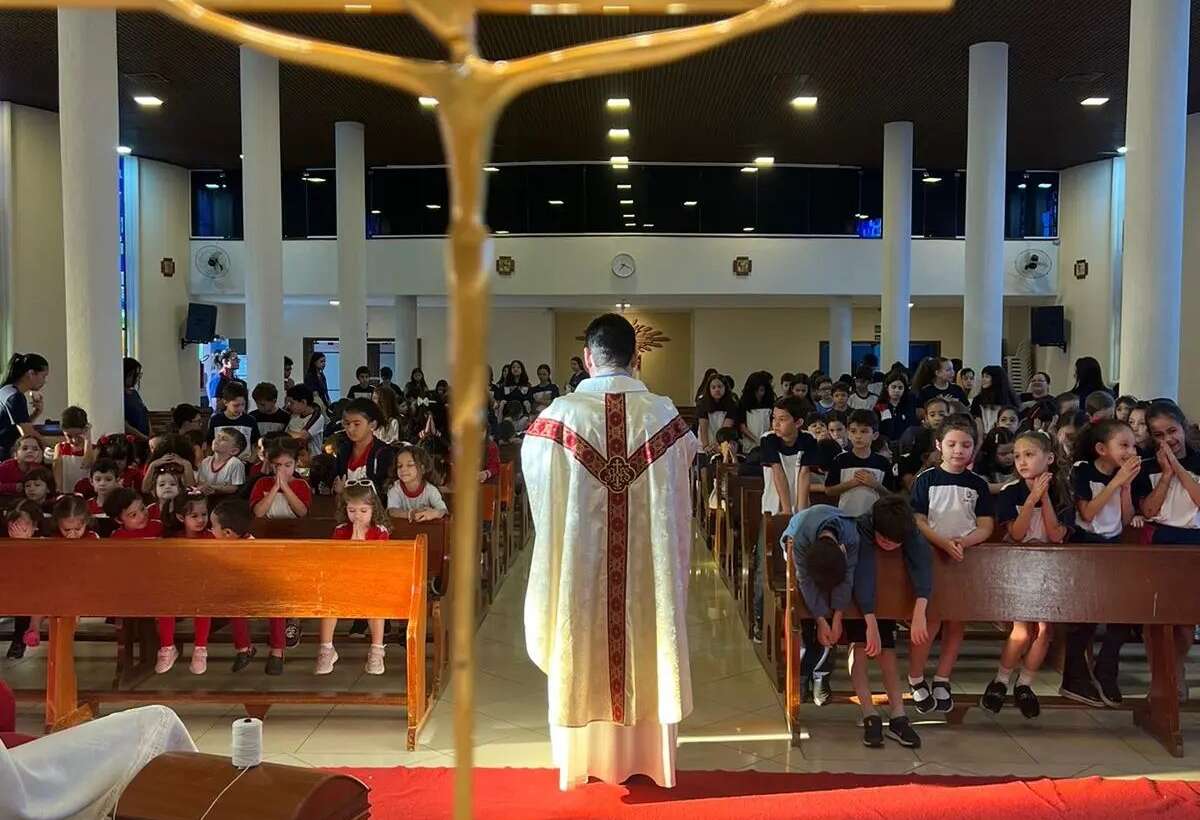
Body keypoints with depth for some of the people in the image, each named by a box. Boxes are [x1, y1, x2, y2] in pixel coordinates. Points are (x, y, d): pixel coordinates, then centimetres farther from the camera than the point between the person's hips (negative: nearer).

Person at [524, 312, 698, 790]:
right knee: (644, 642, 13)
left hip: (578, 559, -1)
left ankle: (585, 753, 22)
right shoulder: (662, 412, -6)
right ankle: (644, 748, 24)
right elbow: (689, 457, 13)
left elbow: (531, 463, 8)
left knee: (582, 648, 11)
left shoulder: (563, 413, -10)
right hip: (648, 559, 1)